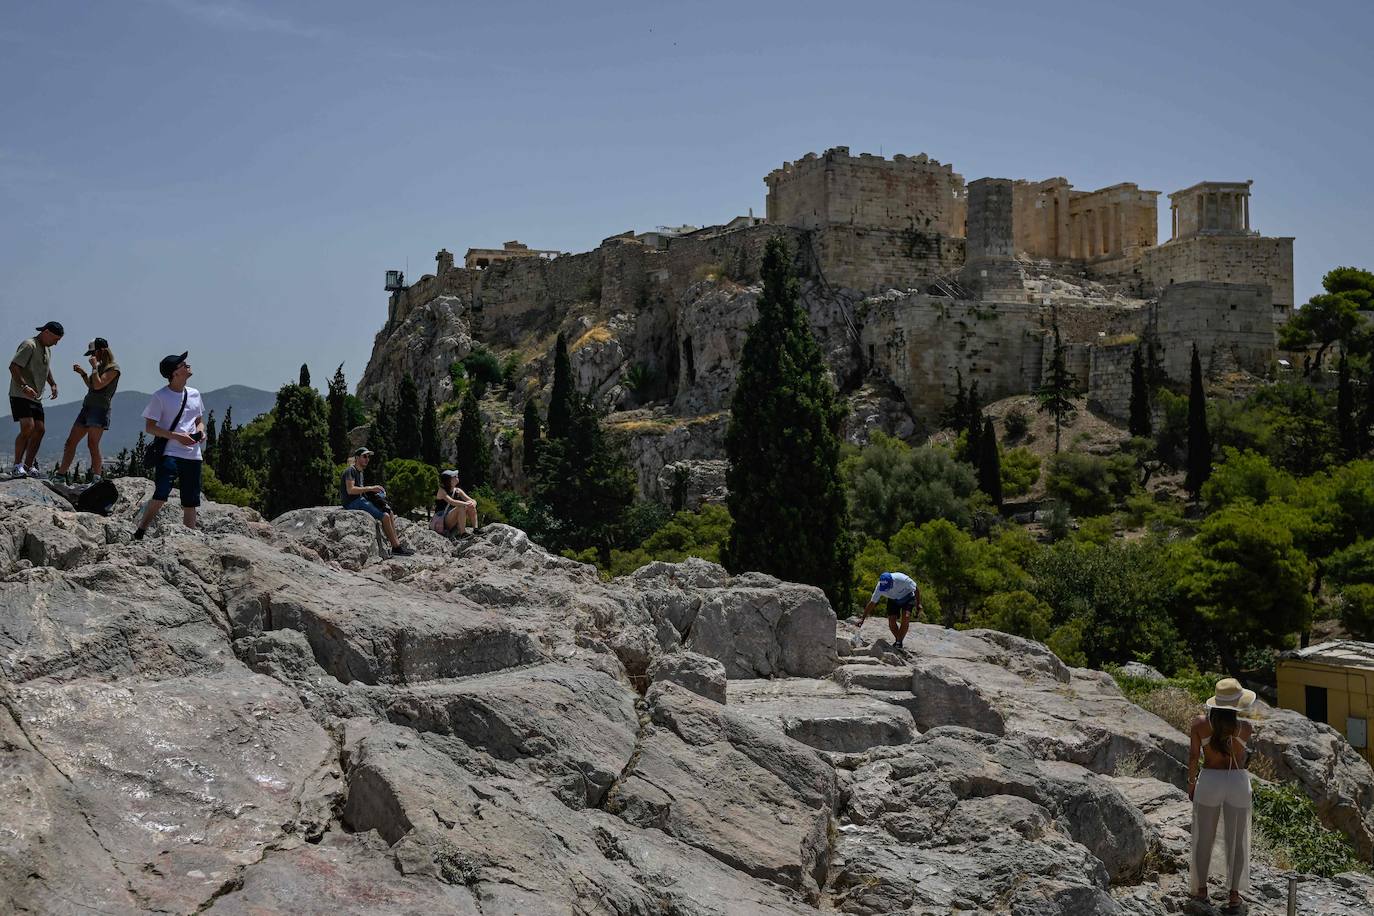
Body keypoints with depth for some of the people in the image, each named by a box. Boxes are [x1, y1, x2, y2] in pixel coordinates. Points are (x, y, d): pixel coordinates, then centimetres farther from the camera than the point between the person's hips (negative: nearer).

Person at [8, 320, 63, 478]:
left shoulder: (47, 349, 16)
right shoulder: (29, 345, -13)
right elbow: (13, 366, -22)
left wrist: (53, 384, 19)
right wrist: (24, 386, -31)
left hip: (36, 398, 9)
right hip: (20, 395, -9)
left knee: (39, 430, 5)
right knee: (28, 428, -20)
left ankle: (28, 466, 15)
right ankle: (17, 465, -12)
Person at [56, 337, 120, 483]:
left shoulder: (113, 368, -8)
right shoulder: (100, 366, 19)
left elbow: (98, 385, -17)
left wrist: (94, 367, -10)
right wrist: (83, 373, 17)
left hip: (100, 408, -9)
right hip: (87, 407, 9)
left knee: (92, 445, -13)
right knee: (70, 442, 7)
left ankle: (96, 479, -10)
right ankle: (61, 475, 12)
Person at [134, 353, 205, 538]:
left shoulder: (194, 394, 12)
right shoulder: (160, 396, -6)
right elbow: (149, 427, -6)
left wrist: (200, 430, -1)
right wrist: (176, 436, -17)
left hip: (193, 455, 6)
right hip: (169, 454, -6)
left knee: (190, 502, 9)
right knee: (161, 495, -19)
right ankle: (139, 533, -5)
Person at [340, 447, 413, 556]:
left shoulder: (360, 472, 21)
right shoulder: (350, 470, -10)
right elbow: (350, 490, -22)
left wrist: (374, 490, 5)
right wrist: (370, 488, -21)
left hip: (361, 501, 10)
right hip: (352, 503, -10)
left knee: (390, 513, 1)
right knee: (385, 516, -19)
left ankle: (397, 543, -4)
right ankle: (396, 547, -14)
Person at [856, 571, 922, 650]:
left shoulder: (902, 579, -38)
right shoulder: (880, 587, -29)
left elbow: (916, 589, -19)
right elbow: (872, 603, -18)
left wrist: (918, 604, -12)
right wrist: (862, 618, -18)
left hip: (907, 598, -3)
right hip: (893, 600, 3)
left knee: (906, 618, -23)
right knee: (891, 622, -10)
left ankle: (899, 641, -10)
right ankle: (897, 640, 15)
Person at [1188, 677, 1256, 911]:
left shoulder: (1200, 724, -8)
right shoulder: (1245, 728, -9)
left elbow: (1193, 756, -5)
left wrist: (1191, 782, 9)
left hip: (1209, 780, 1)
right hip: (1238, 782, 0)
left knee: (1203, 838, 14)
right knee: (1236, 841, 11)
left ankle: (1200, 889, 21)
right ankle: (1234, 893, 15)